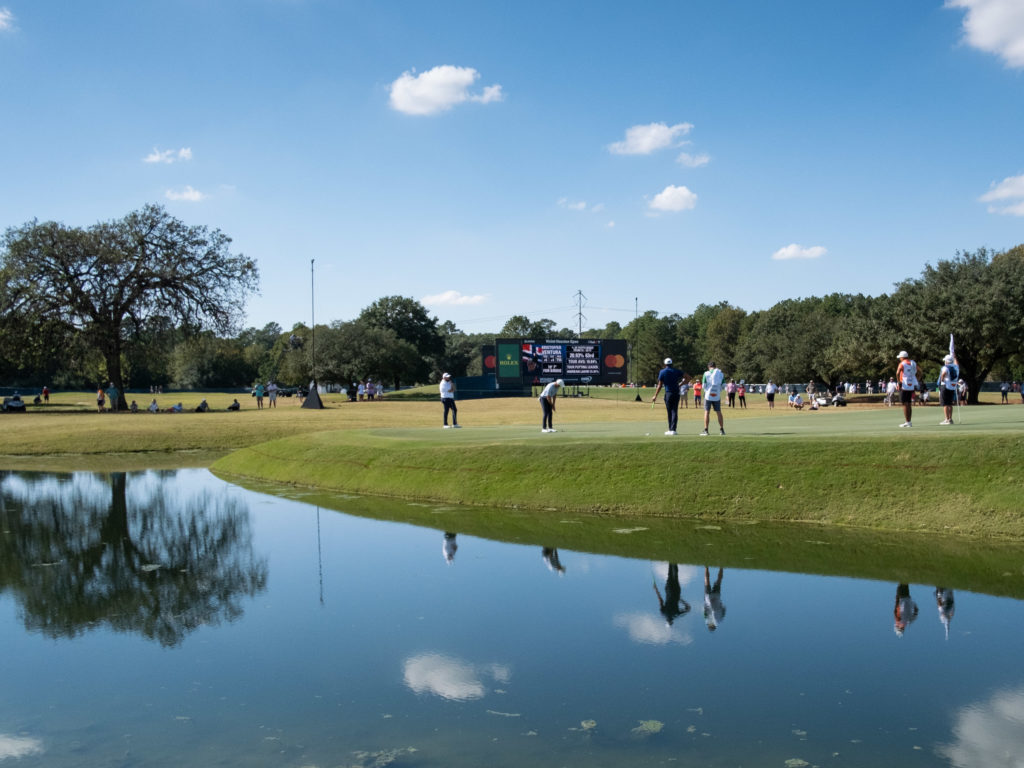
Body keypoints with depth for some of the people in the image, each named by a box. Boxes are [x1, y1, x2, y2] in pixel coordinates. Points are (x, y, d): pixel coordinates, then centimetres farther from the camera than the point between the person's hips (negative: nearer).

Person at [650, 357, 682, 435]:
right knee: (674, 411, 1)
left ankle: (670, 429, 10)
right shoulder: (676, 372, 7)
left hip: (668, 393, -2)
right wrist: (679, 385, 10)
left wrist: (655, 396, 3)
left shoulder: (662, 372, 0)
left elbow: (660, 385, -2)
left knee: (669, 412, 7)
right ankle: (673, 429, -4)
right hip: (676, 393, 2)